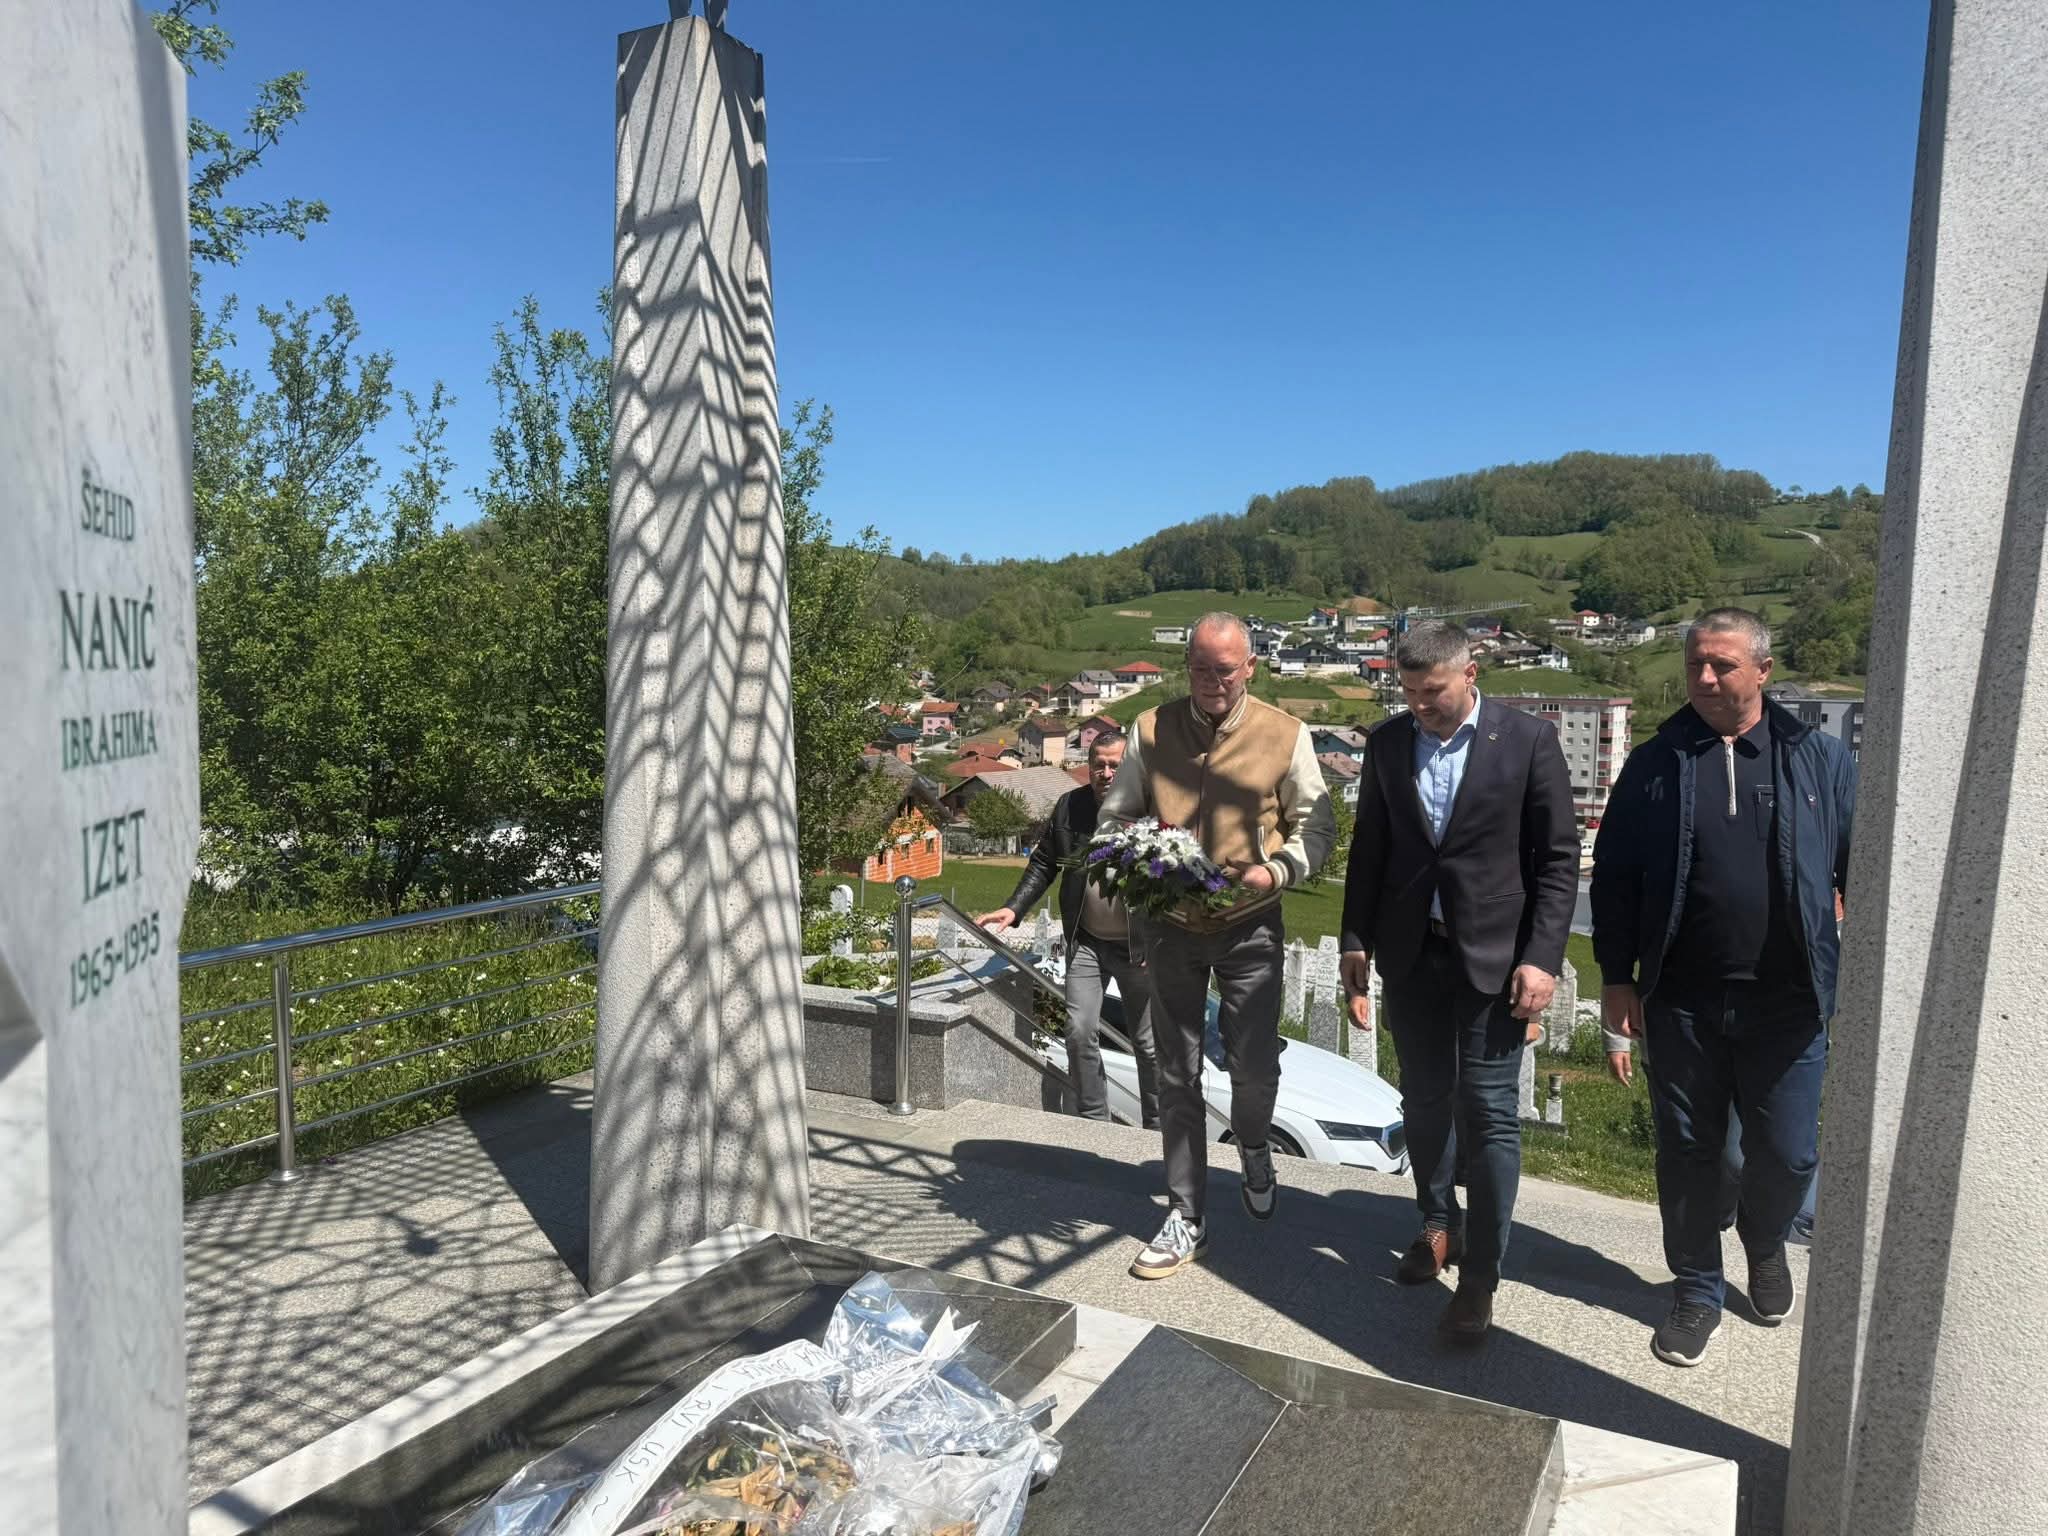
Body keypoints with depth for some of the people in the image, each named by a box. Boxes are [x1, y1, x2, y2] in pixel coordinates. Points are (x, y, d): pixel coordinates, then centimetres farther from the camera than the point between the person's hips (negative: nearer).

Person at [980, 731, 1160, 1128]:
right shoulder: (1069, 807, 0)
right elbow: (1043, 863, 8)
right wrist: (1014, 908, -5)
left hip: (1139, 945, -3)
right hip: (1086, 940, 3)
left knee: (1148, 1043, 8)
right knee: (1080, 1031, -1)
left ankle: (1157, 1130, 23)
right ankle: (1093, 1121, 16)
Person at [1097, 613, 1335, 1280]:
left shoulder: (1285, 734, -4)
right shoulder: (1151, 729, -1)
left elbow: (1317, 825, 3)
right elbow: (1115, 815, 7)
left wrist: (1277, 870, -15)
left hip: (1249, 925, -1)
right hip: (1170, 924, 1)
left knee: (1255, 1067, 3)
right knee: (1177, 1074, 7)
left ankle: (1254, 1149, 40)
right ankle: (1186, 1218, 21)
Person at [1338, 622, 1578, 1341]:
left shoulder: (1529, 738, -7)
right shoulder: (1388, 742, 3)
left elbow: (1558, 857, -6)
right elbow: (1368, 849, 10)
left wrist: (1542, 958, -12)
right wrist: (1356, 939, 6)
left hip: (1494, 955, -4)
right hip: (1410, 952, 4)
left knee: (1489, 1115, 0)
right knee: (1424, 1101, 15)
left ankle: (1480, 1275, 12)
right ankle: (1439, 1225, 36)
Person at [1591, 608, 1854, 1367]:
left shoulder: (1820, 760, 0)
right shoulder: (1655, 764, 1)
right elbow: (1613, 877, 2)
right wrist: (1616, 978, -1)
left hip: (1786, 1004, 0)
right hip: (1680, 1001, 1)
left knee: (1787, 1154, 9)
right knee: (1687, 1151, 11)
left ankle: (1764, 1244, 43)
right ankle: (1697, 1290, 30)